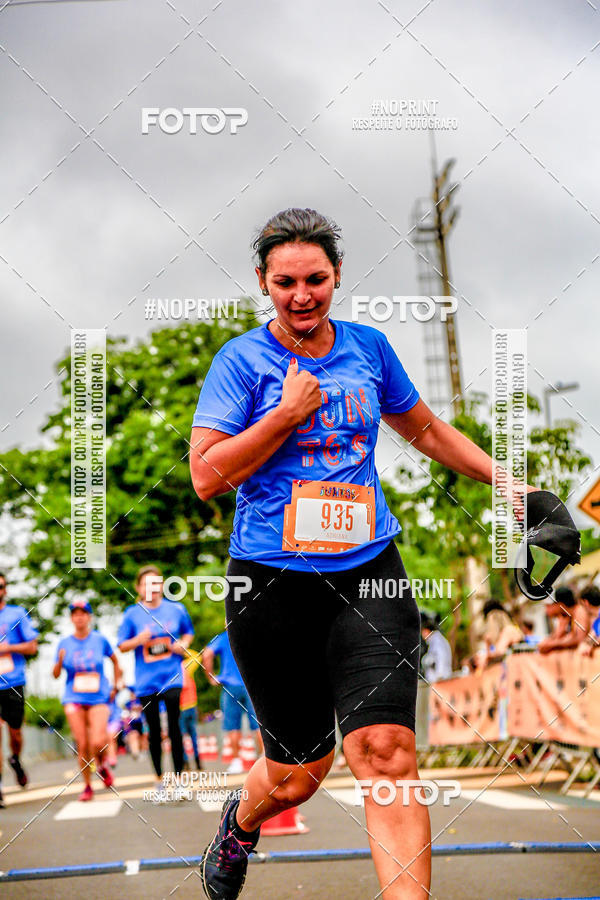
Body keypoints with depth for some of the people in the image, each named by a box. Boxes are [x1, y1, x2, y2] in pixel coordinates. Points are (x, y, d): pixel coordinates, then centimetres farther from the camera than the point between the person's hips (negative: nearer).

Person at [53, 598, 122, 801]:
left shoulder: (100, 640, 2)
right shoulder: (65, 643, 4)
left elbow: (115, 660, 16)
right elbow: (56, 674, 4)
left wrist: (116, 685, 11)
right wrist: (60, 661, -16)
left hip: (98, 698, -1)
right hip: (73, 699, 1)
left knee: (98, 742, -15)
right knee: (82, 744, -4)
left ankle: (102, 766, 18)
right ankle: (87, 786, 11)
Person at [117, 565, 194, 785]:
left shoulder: (176, 609, 3)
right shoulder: (132, 614, 0)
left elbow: (188, 632, 18)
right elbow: (122, 646, 3)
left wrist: (183, 645, -3)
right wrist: (138, 640, -16)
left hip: (171, 678, 0)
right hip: (146, 682, 0)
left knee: (174, 728, -7)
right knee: (154, 731, 6)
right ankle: (159, 779, 20)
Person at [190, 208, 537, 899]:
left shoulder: (368, 348, 10)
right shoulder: (243, 360, -2)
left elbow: (426, 430, 25)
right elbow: (206, 477, -8)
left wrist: (505, 481, 19)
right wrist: (289, 412, -11)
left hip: (368, 573, 2)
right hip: (272, 582, -2)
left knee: (386, 752, -16)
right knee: (296, 775, 7)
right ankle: (240, 822, 42)